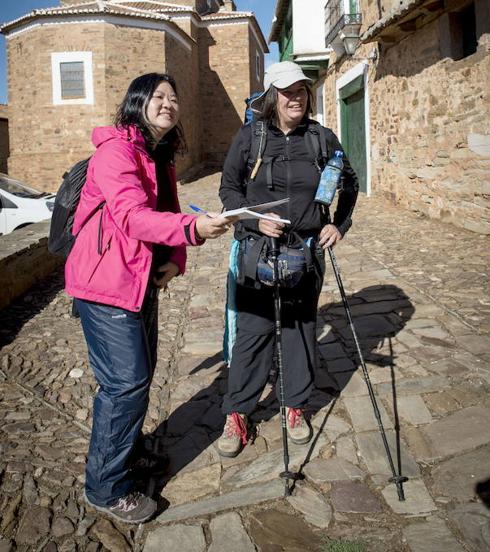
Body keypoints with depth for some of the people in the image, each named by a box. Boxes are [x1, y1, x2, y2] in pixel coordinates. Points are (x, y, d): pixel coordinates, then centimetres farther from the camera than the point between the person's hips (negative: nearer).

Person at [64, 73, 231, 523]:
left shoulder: (161, 158, 14)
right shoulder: (115, 150, -16)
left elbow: (165, 214, 16)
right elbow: (131, 215, -29)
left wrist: (175, 260, -3)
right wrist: (193, 227, -43)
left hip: (142, 281, 9)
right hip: (106, 283, -9)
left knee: (139, 373, 19)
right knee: (127, 381, -6)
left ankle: (129, 450, 41)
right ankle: (107, 488, 11)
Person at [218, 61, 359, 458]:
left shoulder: (323, 138, 3)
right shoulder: (249, 136, -1)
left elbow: (349, 183, 15)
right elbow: (229, 187, 3)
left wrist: (339, 225, 3)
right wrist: (255, 219, -12)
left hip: (308, 248, 2)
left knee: (303, 328, 10)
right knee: (253, 329, -2)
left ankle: (296, 407, 27)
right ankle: (237, 414, 12)